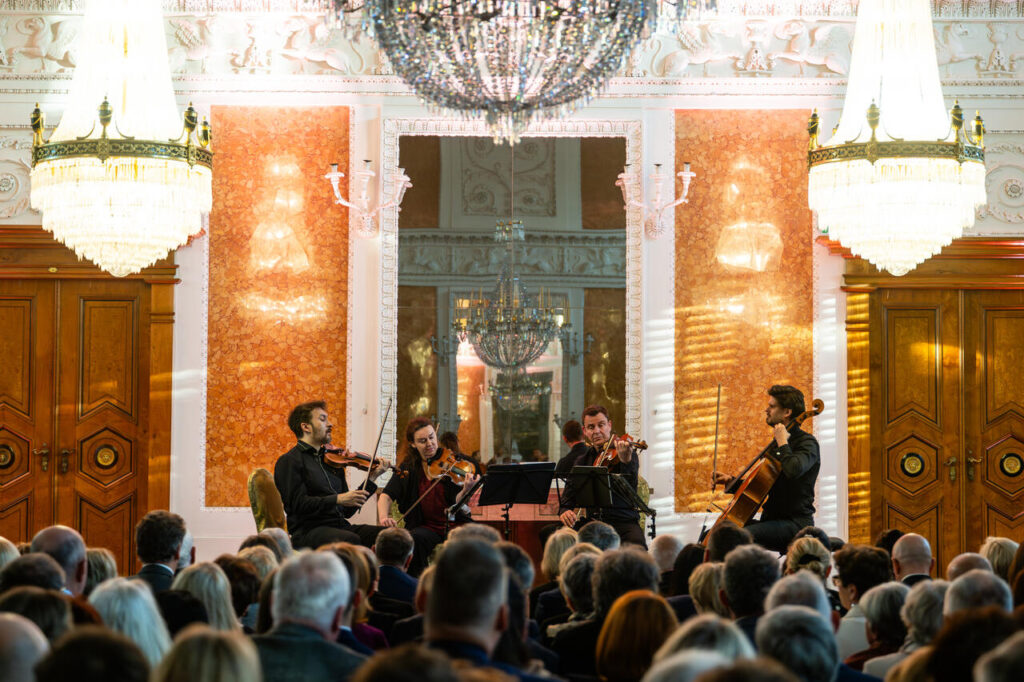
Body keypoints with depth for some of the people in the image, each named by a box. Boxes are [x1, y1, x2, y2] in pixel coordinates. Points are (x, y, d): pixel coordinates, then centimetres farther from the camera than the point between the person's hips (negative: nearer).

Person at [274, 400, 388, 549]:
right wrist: (338, 499, -20)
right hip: (307, 531, -6)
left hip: (340, 526, 6)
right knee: (351, 540, -38)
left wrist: (371, 479, 13)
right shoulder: (289, 461, 2)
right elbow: (298, 503, -12)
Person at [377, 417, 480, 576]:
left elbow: (458, 503, -10)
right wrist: (383, 517, -22)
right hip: (427, 528, 2)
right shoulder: (408, 468, 7)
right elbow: (386, 496, -1)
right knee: (414, 539, -31)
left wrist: (466, 490, -33)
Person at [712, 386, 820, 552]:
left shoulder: (807, 442, -9)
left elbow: (794, 470, -33)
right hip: (772, 520, 9)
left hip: (795, 522, -9)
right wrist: (731, 481, 10)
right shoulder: (775, 445, 19)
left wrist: (783, 443, -16)